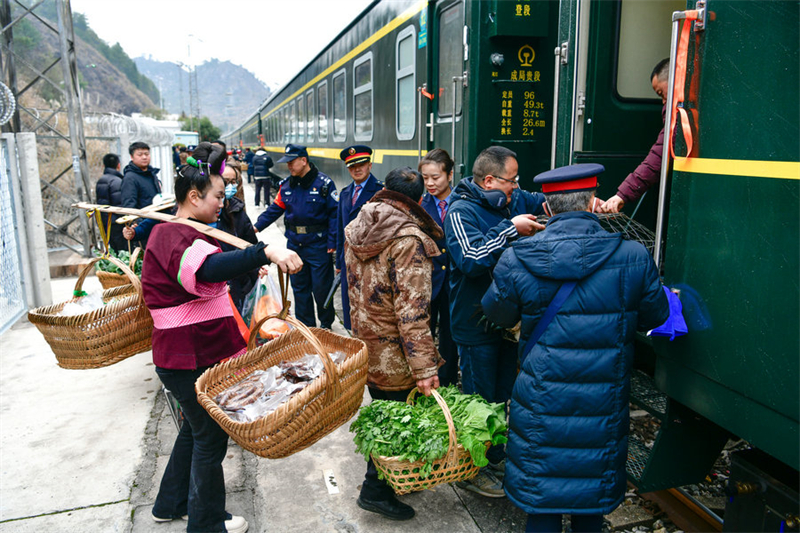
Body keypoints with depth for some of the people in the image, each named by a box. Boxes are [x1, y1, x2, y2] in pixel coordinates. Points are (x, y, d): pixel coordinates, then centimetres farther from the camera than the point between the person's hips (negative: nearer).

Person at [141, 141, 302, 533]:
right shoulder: (177, 237, -22)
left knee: (195, 427, 24)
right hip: (191, 358, -11)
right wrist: (265, 252, -59)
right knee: (210, 435, 5)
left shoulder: (169, 232, 14)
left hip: (191, 351, 11)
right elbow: (209, 268, -46)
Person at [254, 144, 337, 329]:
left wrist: (332, 243, -13)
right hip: (295, 244, 6)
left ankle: (326, 324, 22)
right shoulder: (287, 185, 8)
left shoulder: (324, 183, -8)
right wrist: (256, 226, -1)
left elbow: (334, 214, -9)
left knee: (321, 288, 1)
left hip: (318, 243, -6)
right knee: (299, 286, 13)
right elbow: (275, 209, 11)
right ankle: (305, 326, 26)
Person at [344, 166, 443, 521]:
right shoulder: (408, 240, -21)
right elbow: (412, 311, -26)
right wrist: (424, 368, -25)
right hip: (393, 355, -8)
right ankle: (376, 490, 20)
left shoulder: (355, 229, 4)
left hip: (363, 341, 8)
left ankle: (380, 478, 40)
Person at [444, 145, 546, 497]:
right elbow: (472, 259, -31)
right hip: (476, 323, -8)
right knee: (479, 398, 5)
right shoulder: (461, 211, -17)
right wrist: (511, 228, -27)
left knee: (503, 393, 21)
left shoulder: (514, 202, 5)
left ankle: (496, 457, 40)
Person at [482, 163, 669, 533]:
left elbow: (497, 314, 4)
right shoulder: (633, 257, -11)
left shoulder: (515, 260, -12)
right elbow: (655, 316, 5)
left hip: (542, 403, -1)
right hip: (603, 405, 1)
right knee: (595, 489, 23)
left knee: (542, 502, 17)